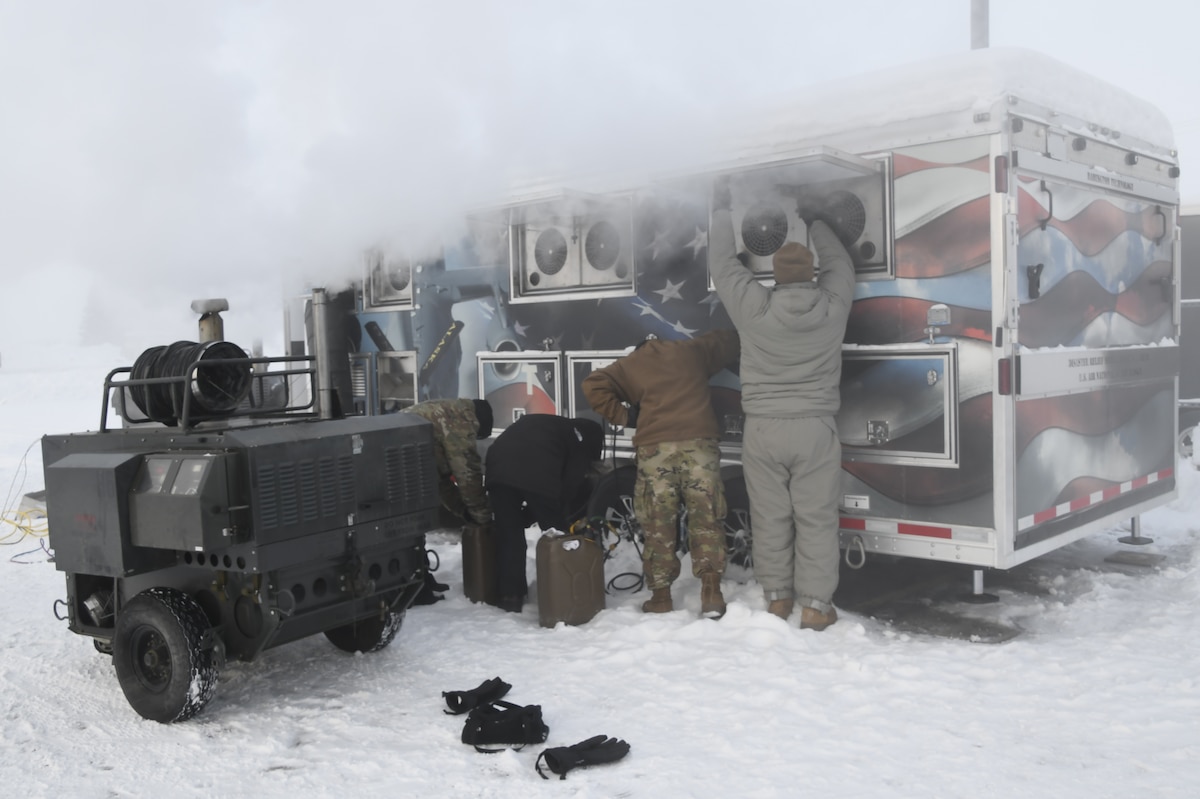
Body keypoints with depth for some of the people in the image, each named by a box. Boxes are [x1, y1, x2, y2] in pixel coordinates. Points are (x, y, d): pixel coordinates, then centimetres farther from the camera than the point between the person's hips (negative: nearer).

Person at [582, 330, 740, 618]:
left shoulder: (629, 364, 20)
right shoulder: (692, 350, 23)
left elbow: (594, 385, 9)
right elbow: (729, 341, 35)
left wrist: (624, 416, 12)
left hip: (655, 448, -1)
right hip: (700, 442, 1)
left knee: (658, 526, 7)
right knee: (706, 520, 5)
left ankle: (661, 595, 10)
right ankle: (711, 591, -3)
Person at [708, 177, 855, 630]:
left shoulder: (754, 309, -7)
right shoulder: (834, 305, -3)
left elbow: (723, 265, 6)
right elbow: (839, 262, 17)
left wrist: (722, 210, 18)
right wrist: (811, 221, 29)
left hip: (763, 429, 0)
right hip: (815, 428, 0)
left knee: (771, 518, 10)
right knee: (816, 519, 5)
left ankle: (777, 598, 19)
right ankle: (815, 605, 8)